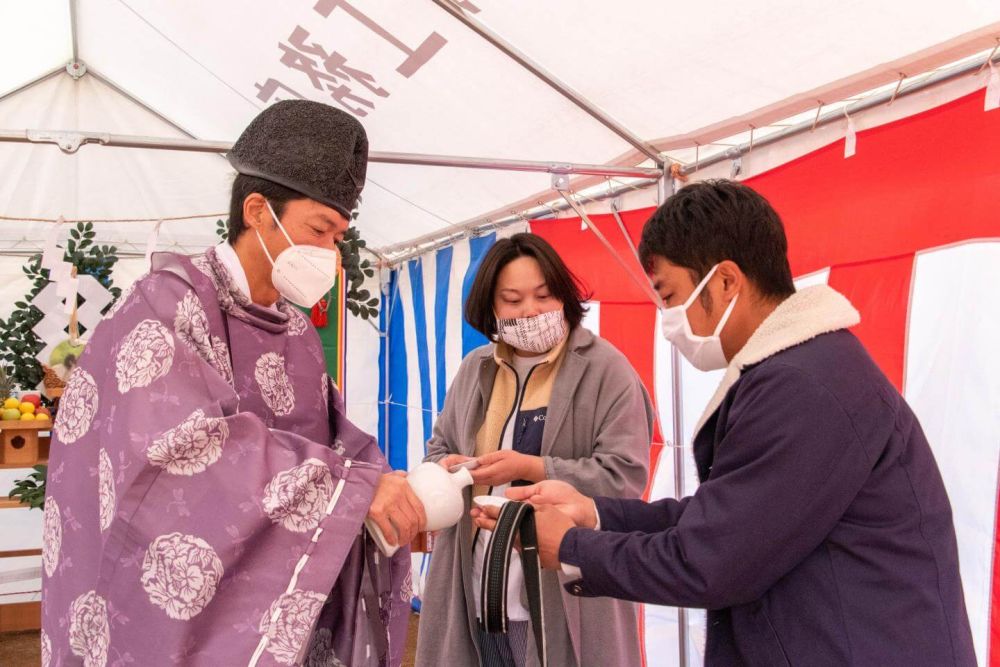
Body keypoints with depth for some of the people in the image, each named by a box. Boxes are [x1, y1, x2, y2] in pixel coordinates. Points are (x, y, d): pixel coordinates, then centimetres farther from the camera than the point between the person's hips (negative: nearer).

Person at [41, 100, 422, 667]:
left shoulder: (298, 332, 8)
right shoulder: (167, 305, -13)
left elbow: (332, 441, 5)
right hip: (186, 614, -6)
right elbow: (187, 446, -27)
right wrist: (355, 484, -29)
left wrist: (409, 493, -14)